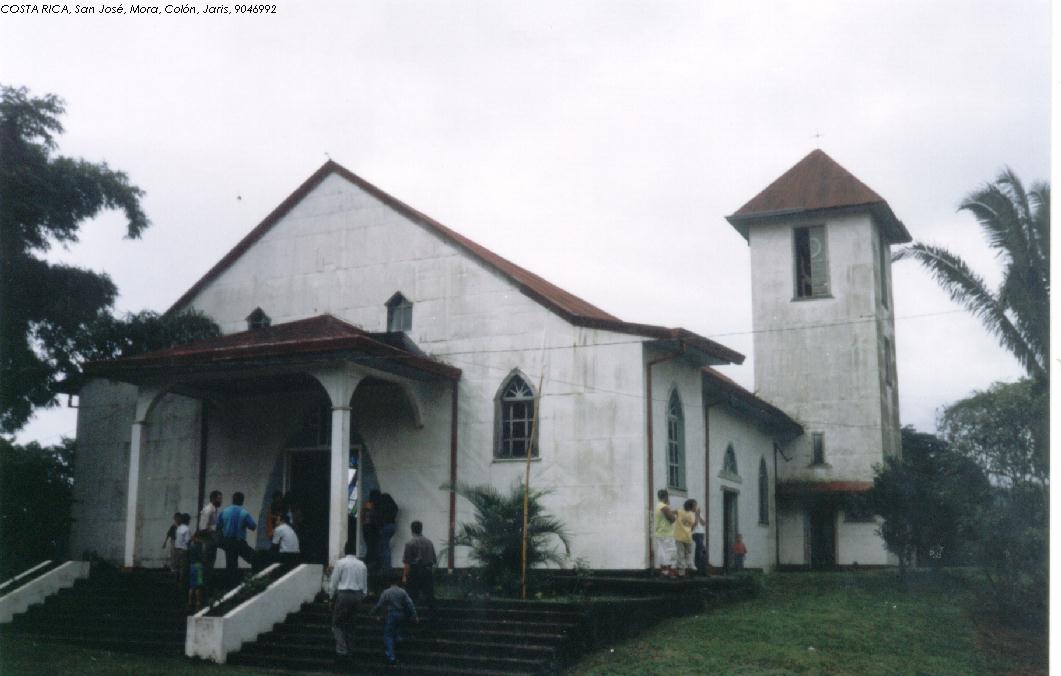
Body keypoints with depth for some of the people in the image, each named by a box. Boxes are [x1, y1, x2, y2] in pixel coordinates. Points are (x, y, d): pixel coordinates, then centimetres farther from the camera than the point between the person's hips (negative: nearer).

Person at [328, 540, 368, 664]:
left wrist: (331, 597, 6)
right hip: (357, 595, 5)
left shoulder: (340, 563, -7)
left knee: (337, 624, 2)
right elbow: (365, 585, 11)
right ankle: (348, 651, 20)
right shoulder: (362, 565, 7)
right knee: (350, 623, 17)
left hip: (343, 594, -5)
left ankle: (341, 651, -11)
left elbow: (333, 582, -5)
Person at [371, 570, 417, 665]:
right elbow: (410, 604, -3)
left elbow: (379, 604, -8)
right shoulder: (402, 592, -2)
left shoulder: (386, 592, -10)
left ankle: (391, 657, -6)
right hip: (400, 615, 4)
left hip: (390, 615, -3)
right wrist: (415, 616, 3)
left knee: (388, 635, 0)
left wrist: (373, 612, 9)